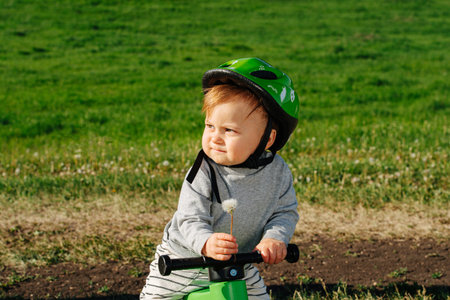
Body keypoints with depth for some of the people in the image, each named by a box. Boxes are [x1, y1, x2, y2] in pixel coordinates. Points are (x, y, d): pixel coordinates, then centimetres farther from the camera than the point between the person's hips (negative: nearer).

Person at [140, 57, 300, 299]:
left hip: (240, 267, 3)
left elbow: (285, 212, -7)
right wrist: (207, 243, -50)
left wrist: (274, 238, -28)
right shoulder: (203, 174, -24)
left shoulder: (278, 171, -13)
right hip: (183, 261, -2)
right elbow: (190, 220, -29)